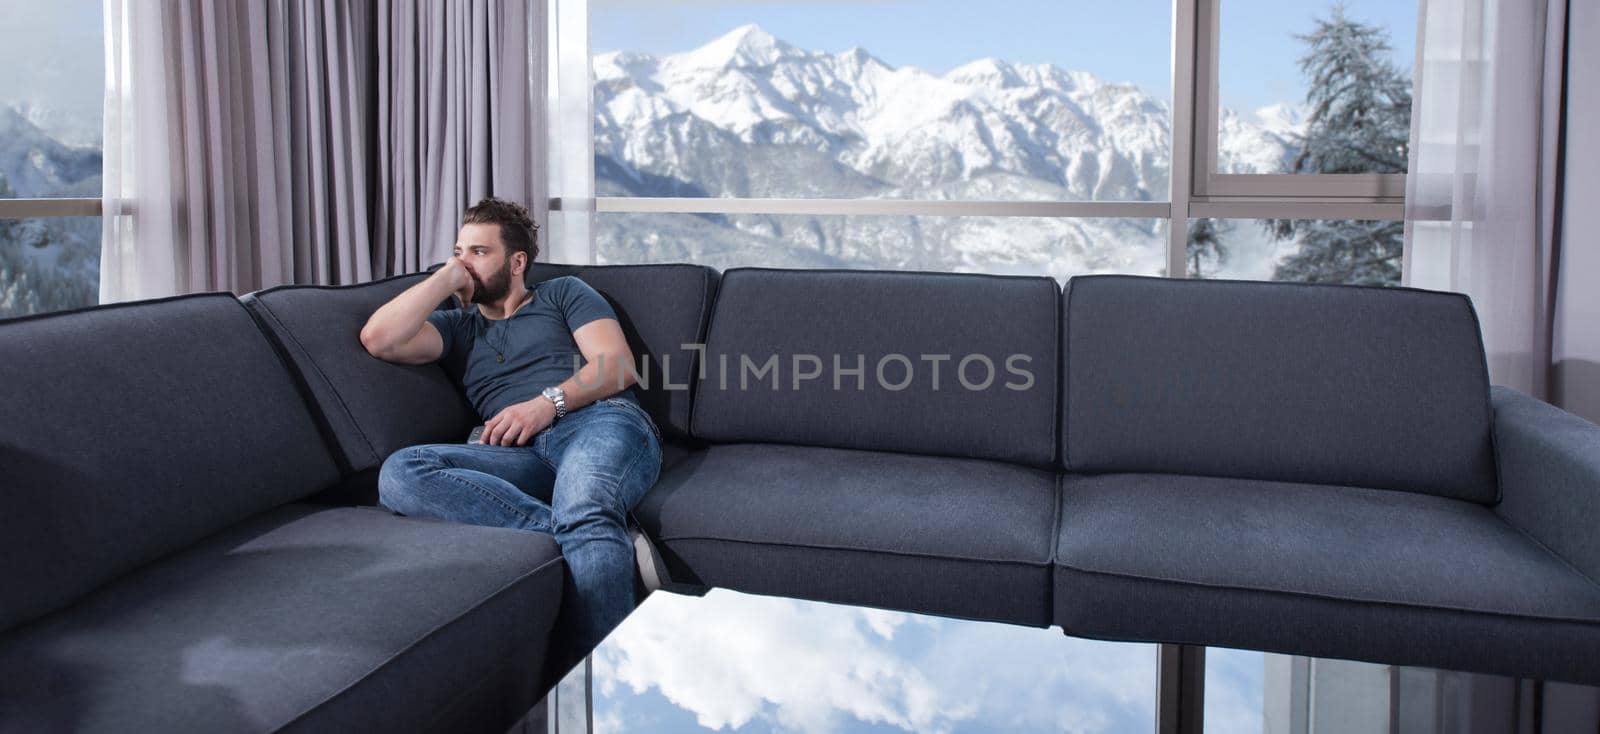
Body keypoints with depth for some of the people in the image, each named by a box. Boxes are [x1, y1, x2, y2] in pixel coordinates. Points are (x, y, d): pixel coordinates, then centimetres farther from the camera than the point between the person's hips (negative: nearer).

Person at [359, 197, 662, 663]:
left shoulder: (563, 293, 25)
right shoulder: (460, 326, 32)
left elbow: (619, 366, 9)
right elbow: (378, 339, 12)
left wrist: (547, 402, -7)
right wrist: (446, 278, 19)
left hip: (600, 422, -3)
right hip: (523, 453, 4)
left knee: (582, 517, -40)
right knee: (400, 473, -27)